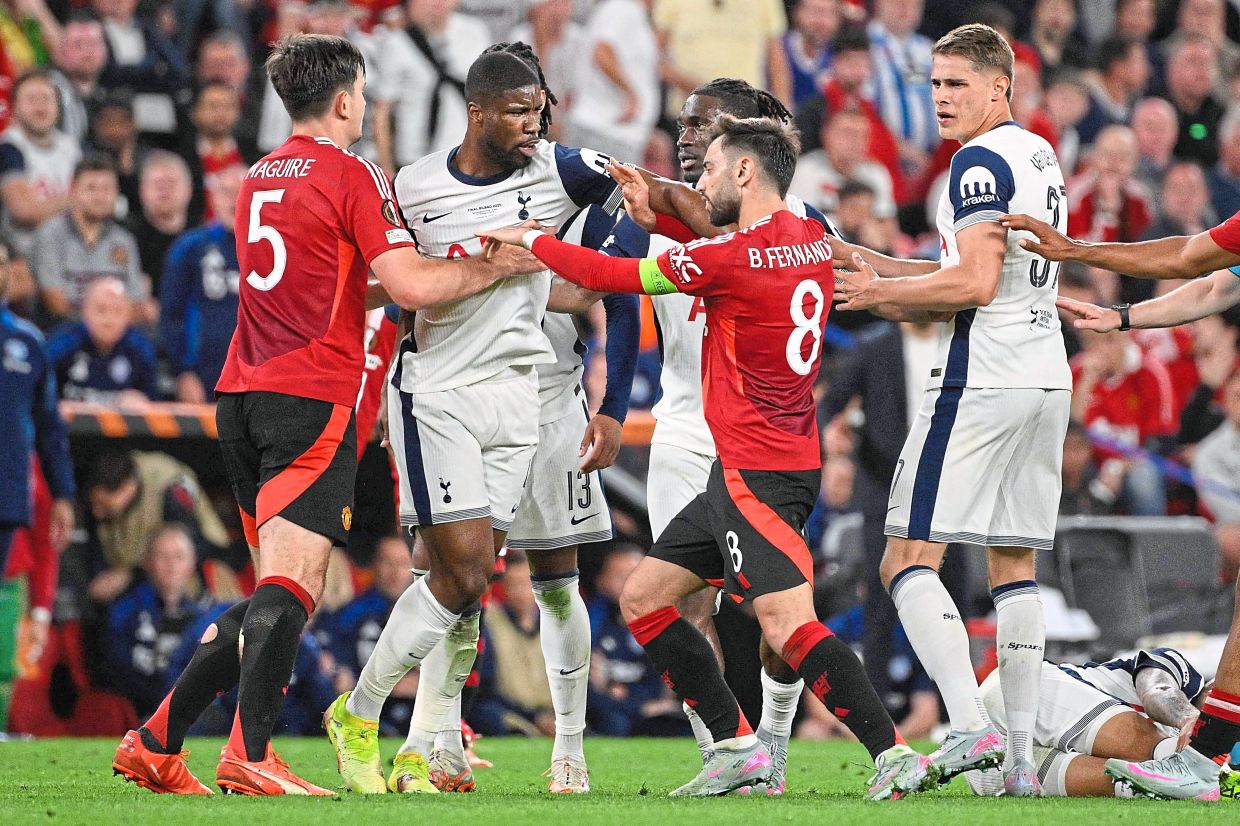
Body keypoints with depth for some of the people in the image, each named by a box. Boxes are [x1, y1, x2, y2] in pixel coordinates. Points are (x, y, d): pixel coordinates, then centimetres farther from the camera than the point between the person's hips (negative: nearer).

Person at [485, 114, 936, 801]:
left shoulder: (734, 256, -17)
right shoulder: (812, 240, 8)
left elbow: (611, 276, -7)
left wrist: (532, 240, 9)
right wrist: (655, 212, 19)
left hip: (758, 473, -10)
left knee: (786, 623, -20)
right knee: (642, 597, 15)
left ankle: (894, 754, -25)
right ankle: (738, 749, 14)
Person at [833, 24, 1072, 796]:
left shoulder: (980, 162, -12)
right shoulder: (1041, 156, 18)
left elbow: (976, 282, -19)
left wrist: (880, 292, -8)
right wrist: (881, 270, 19)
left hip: (981, 380, -9)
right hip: (1048, 378, 9)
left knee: (908, 562, -7)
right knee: (1015, 566, 11)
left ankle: (972, 729, -21)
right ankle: (1020, 757, 7)